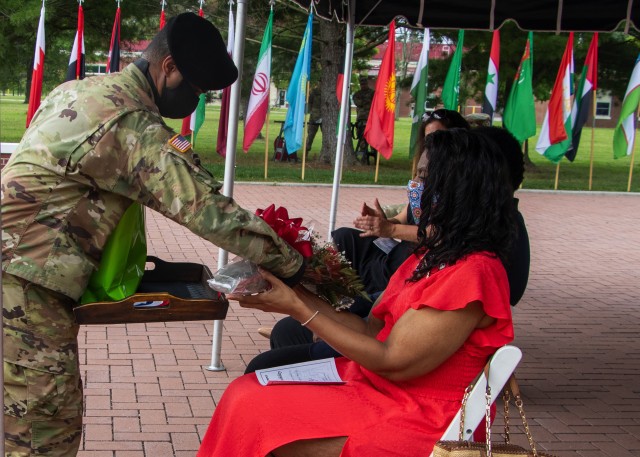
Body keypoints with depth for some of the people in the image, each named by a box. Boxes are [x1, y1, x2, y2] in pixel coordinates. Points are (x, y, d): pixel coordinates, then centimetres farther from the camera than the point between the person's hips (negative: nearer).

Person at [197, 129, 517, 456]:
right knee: (247, 391, 0)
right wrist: (299, 297, -1)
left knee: (253, 411, -14)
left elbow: (393, 362, -20)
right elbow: (372, 330, 9)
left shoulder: (471, 273, -21)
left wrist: (299, 309, -16)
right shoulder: (433, 257, 10)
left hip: (411, 422, -9)